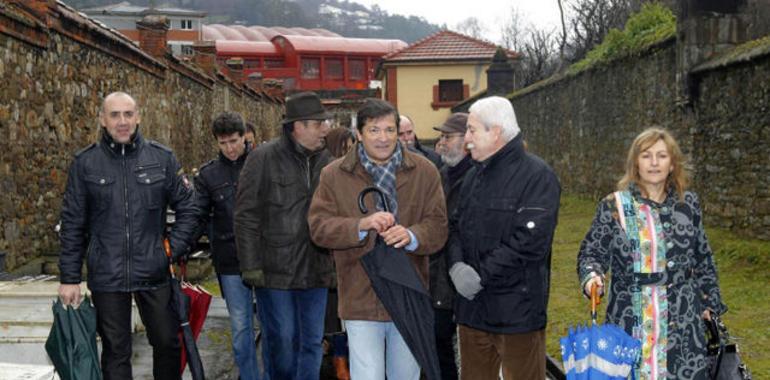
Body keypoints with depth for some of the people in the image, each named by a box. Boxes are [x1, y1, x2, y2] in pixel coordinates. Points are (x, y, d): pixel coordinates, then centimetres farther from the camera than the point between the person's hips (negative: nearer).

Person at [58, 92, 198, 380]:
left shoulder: (162, 158, 1)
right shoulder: (85, 162, 0)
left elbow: (187, 209, 7)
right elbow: (72, 224, 2)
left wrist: (173, 249, -3)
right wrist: (70, 278, 1)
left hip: (154, 273, 1)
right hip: (106, 278, -1)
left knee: (168, 343, 9)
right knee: (115, 352, 8)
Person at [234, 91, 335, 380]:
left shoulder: (325, 160, 8)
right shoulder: (263, 158, -7)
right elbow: (246, 216, -8)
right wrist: (251, 266, -11)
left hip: (315, 270, 4)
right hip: (275, 269, -4)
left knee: (312, 342, 9)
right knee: (281, 340, 4)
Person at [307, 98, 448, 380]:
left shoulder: (424, 171, 2)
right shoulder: (334, 175, 0)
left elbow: (437, 225, -2)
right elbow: (318, 227, -7)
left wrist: (412, 236, -24)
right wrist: (361, 226, -23)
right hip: (361, 298, -2)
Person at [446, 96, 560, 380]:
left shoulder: (537, 175, -11)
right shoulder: (474, 176, 14)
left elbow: (529, 241, -20)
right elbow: (456, 226, 13)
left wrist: (481, 274, -17)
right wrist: (456, 265, -7)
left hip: (516, 311, -7)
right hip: (472, 306, 7)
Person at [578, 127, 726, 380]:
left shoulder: (689, 204, 7)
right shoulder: (613, 206, 0)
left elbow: (703, 257, 15)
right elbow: (591, 252, 3)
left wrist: (711, 302, 16)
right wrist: (592, 275, -17)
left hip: (682, 320, 2)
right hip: (630, 320, -2)